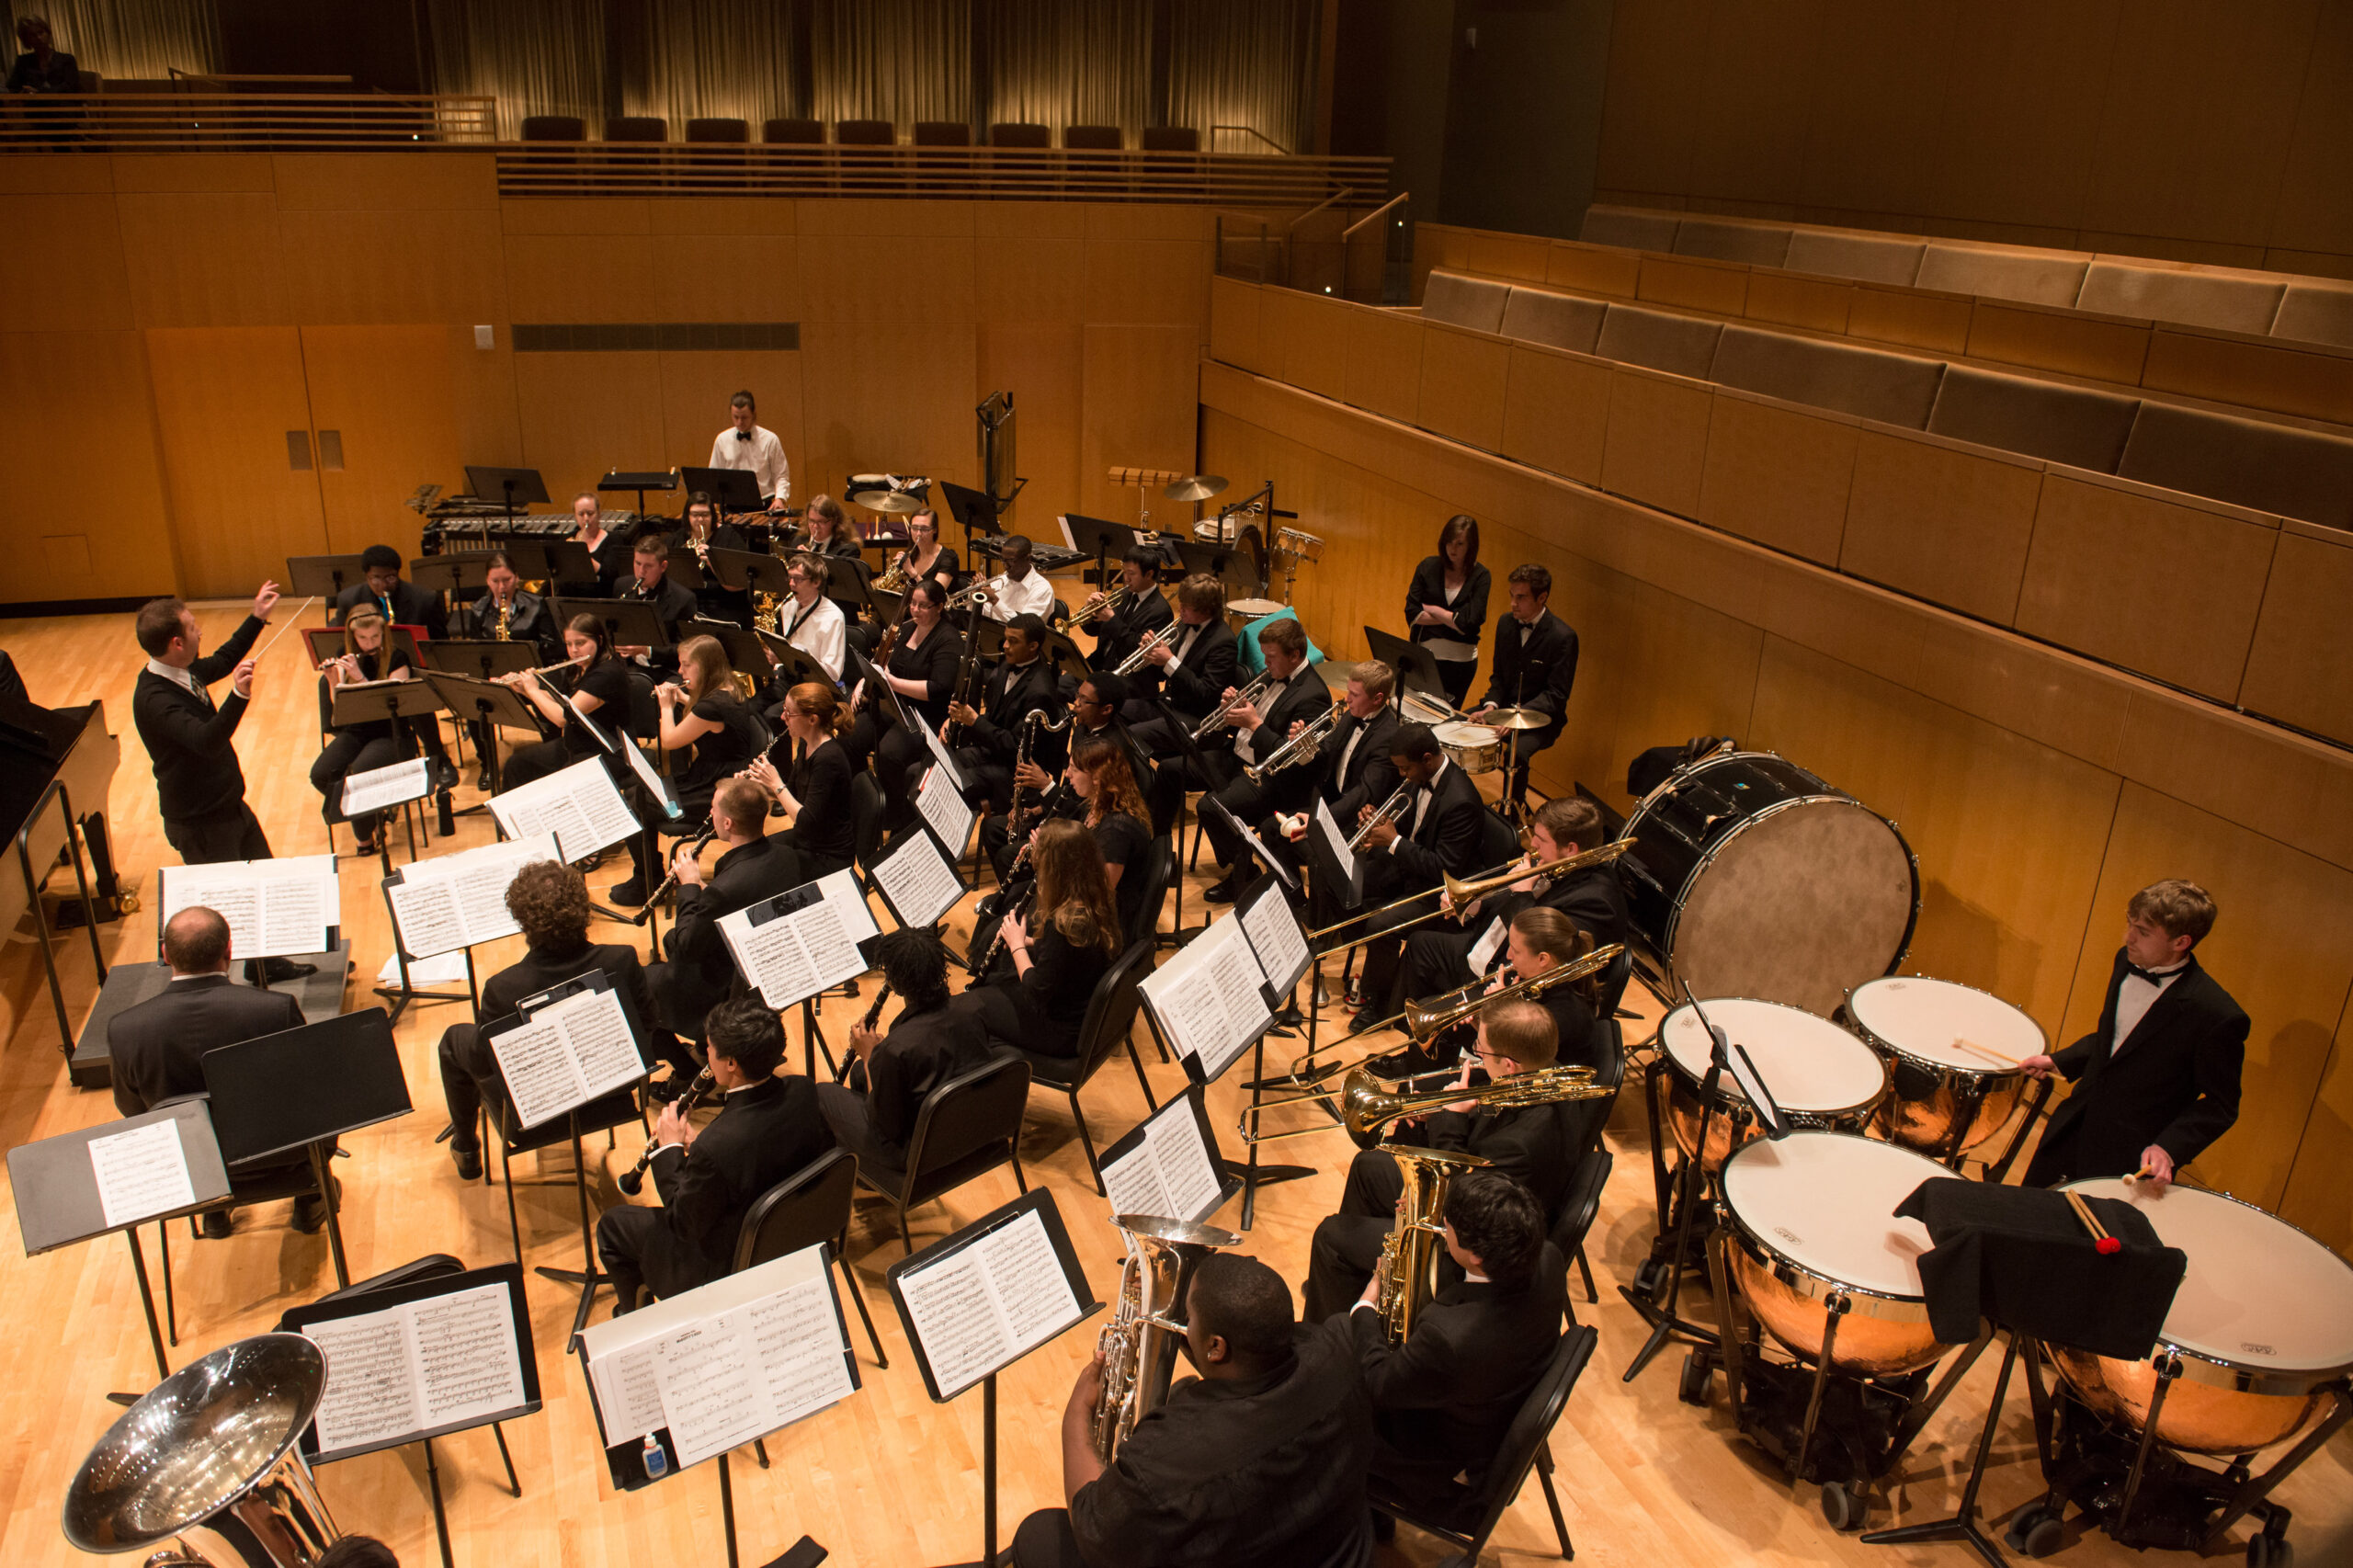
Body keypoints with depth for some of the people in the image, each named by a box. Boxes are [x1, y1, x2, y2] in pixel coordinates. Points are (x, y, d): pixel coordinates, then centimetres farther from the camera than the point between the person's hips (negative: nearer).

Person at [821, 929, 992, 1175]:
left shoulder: (896, 1049, -33)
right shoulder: (970, 1022, -13)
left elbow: (885, 1128, -20)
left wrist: (869, 1057, -11)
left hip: (916, 1155, -7)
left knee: (822, 1093, 14)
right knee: (859, 1071, 28)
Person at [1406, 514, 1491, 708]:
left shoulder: (1481, 576, -6)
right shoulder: (1429, 567, -2)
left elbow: (1469, 623, -16)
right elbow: (1411, 613, -7)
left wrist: (1432, 609, -8)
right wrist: (1451, 618, -11)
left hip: (1460, 660, -1)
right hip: (1424, 654, 1)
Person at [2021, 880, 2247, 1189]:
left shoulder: (2218, 1017, -23)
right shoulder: (2127, 961, -1)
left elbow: (2219, 1105, -14)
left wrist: (2169, 1148, -25)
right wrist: (2058, 1061, 8)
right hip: (2075, 1128, 7)